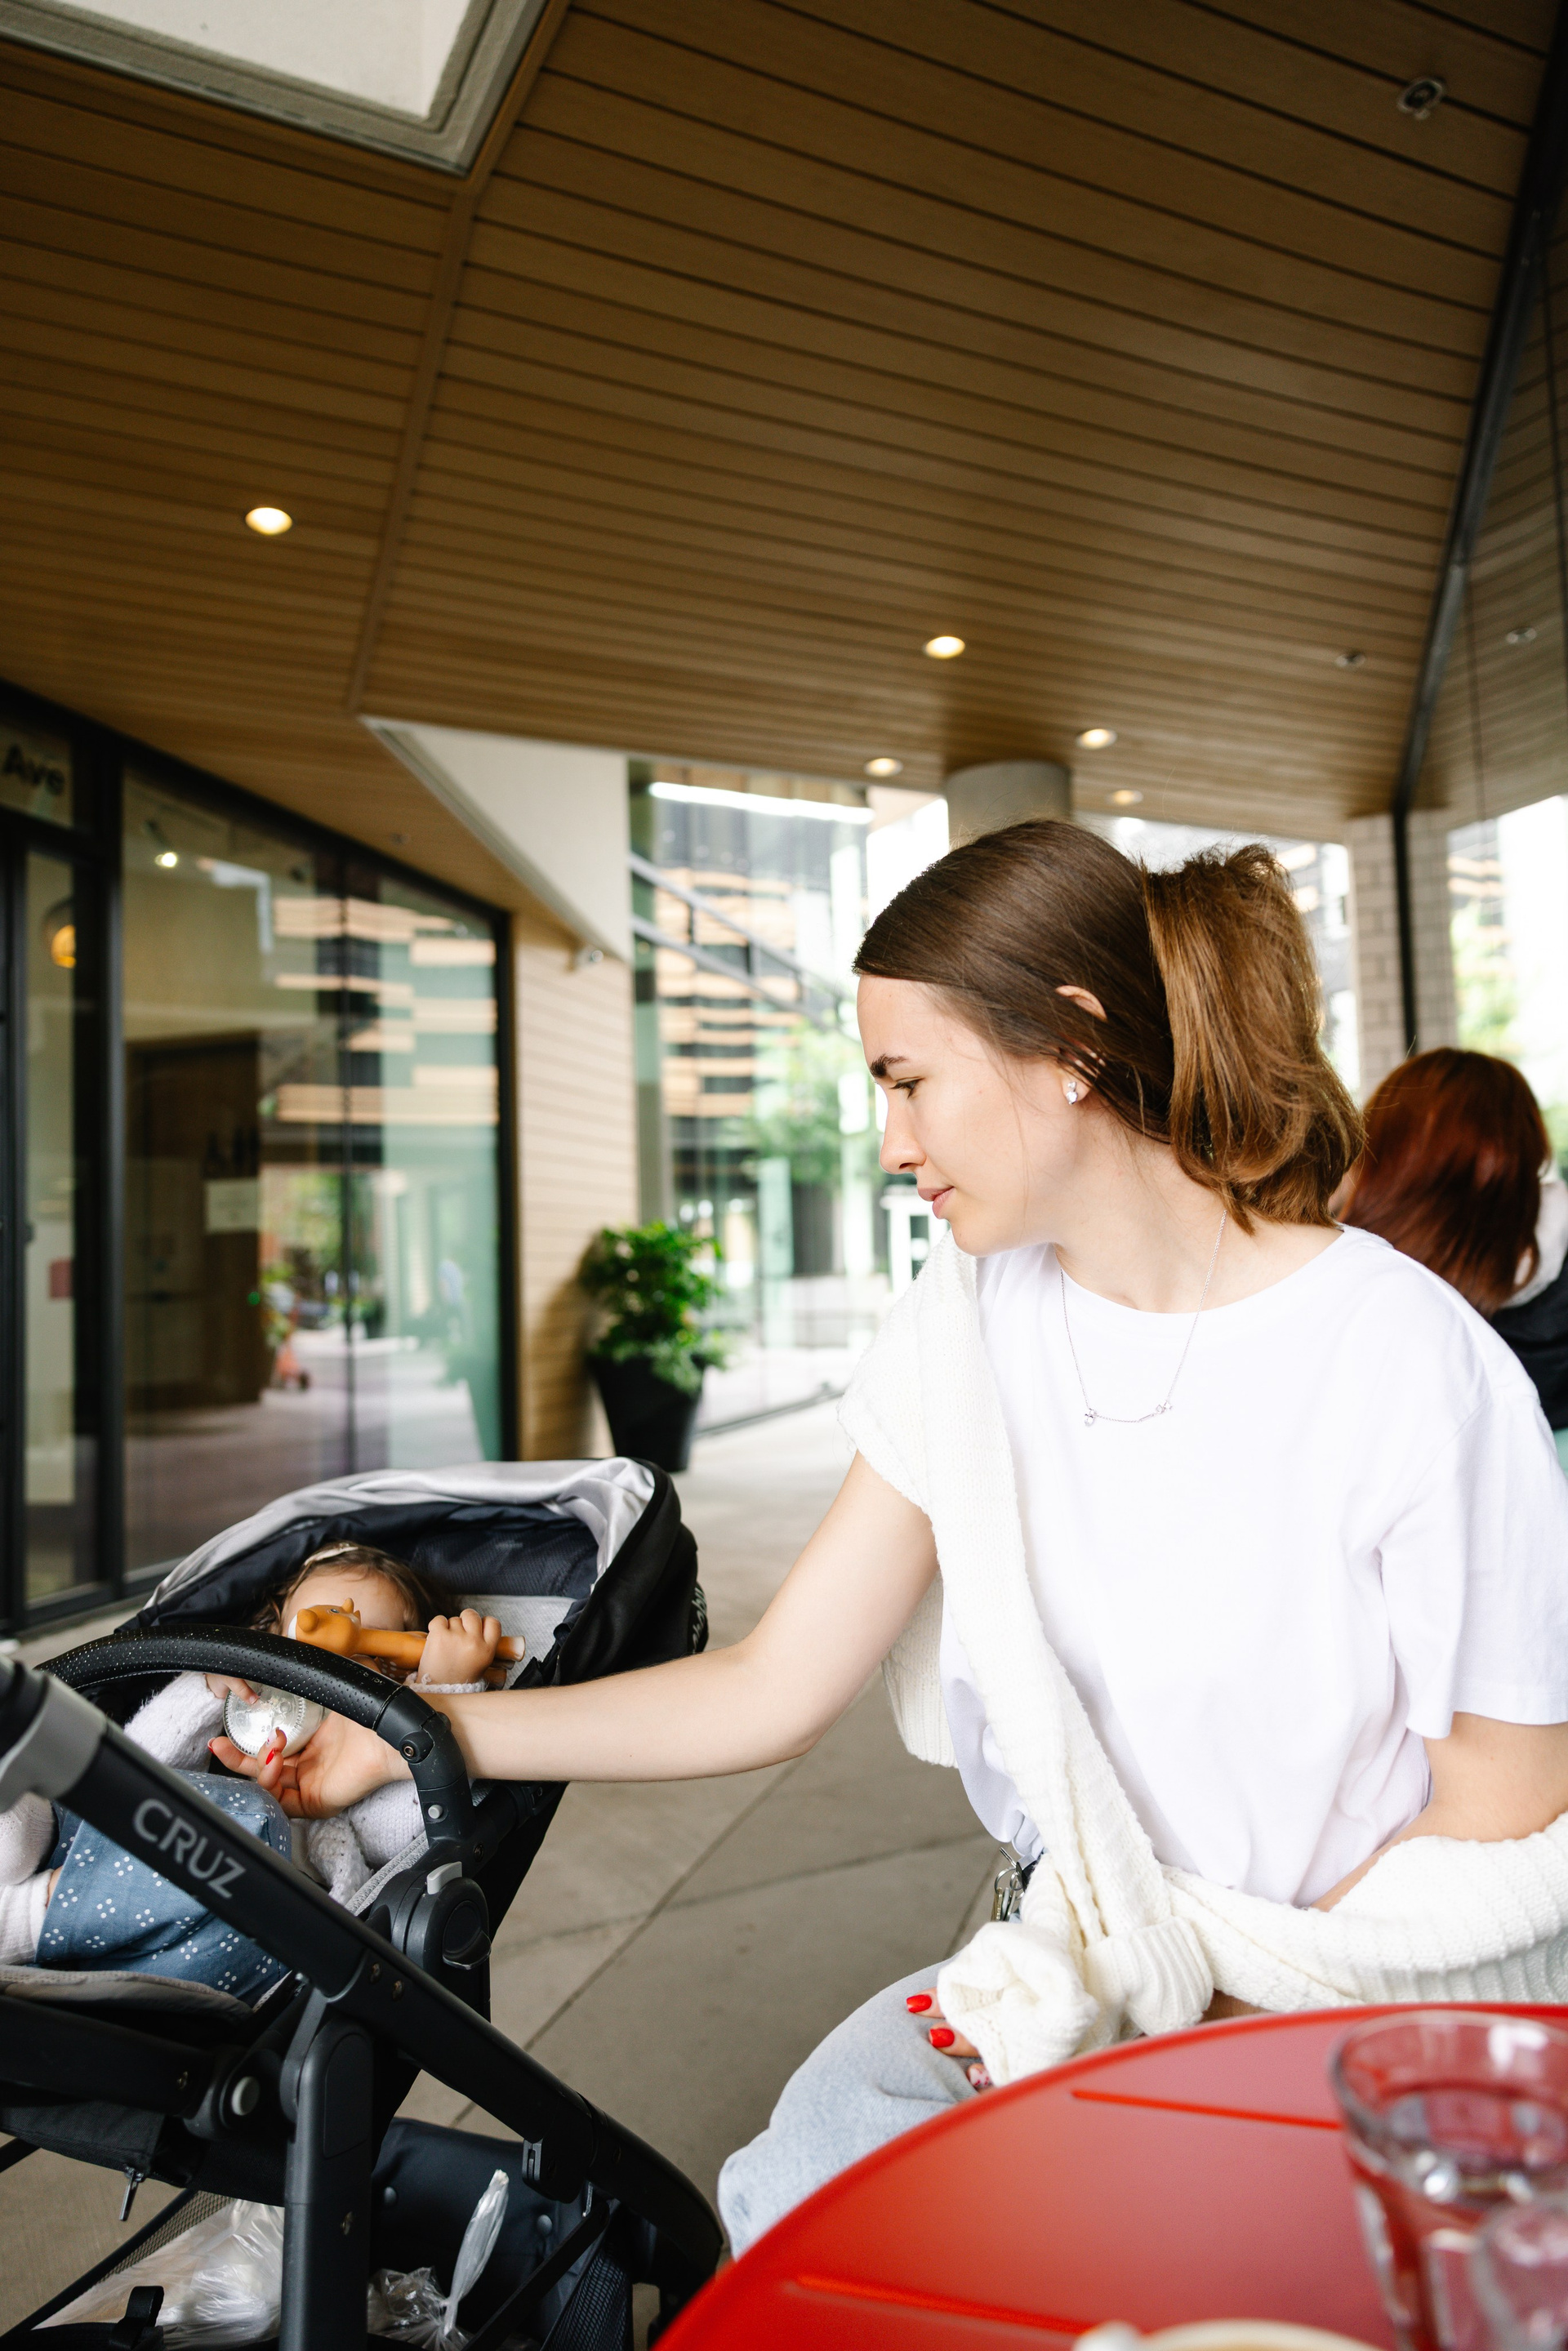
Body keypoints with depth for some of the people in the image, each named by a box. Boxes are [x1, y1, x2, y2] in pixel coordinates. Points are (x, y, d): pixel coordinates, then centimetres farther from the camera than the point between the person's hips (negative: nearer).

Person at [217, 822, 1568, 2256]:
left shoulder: (1410, 1363, -19)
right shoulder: (967, 1332, -4)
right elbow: (770, 1691, -5)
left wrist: (1222, 2024, -16)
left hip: (1392, 1999, -2)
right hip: (1093, 1959, 3)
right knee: (800, 2201, -21)